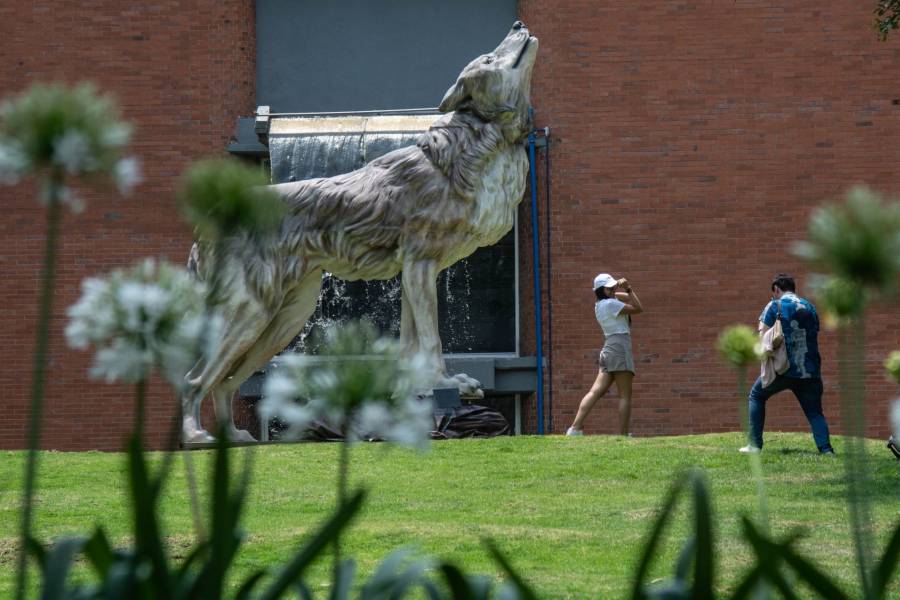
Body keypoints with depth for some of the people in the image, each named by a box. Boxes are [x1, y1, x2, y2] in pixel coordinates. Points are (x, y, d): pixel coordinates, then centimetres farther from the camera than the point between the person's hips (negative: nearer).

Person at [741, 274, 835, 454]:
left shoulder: (774, 306, 0)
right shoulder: (809, 307, 14)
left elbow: (763, 334, -5)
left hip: (783, 368, -3)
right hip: (810, 370, 3)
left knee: (756, 396, 17)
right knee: (814, 412, 8)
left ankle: (755, 445, 11)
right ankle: (826, 449, -14)